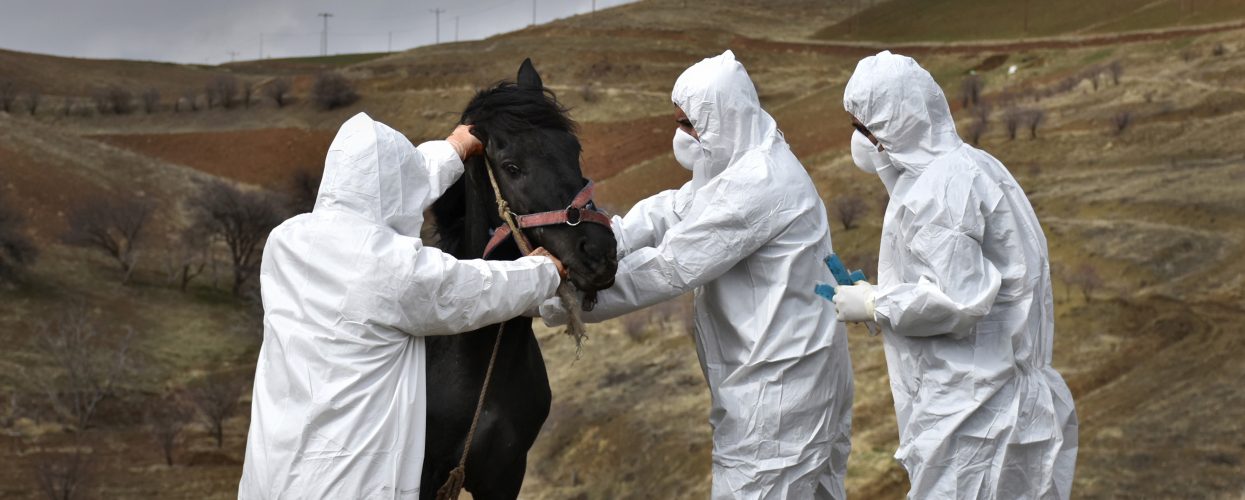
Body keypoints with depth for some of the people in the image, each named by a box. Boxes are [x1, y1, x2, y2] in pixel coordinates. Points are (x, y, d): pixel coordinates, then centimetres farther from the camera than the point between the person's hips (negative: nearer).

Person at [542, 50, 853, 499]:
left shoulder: (755, 184, -24)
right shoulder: (746, 163, 10)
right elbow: (669, 212, 4)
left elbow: (670, 267, -23)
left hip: (777, 378, -10)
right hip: (783, 364, 10)